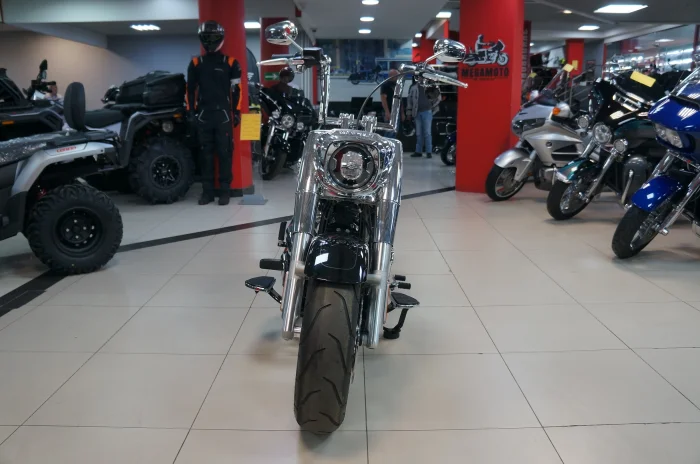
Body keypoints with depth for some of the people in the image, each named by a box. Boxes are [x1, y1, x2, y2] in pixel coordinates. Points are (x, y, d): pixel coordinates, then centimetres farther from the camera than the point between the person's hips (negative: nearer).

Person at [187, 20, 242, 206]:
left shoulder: (231, 63, 4)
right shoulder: (195, 64, 11)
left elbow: (236, 90, 3)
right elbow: (190, 89, 13)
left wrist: (236, 112, -2)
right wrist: (191, 112, 6)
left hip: (223, 115, -2)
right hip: (203, 115, 3)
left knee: (225, 153, -2)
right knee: (206, 154, 5)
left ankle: (225, 190, 3)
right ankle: (207, 190, 10)